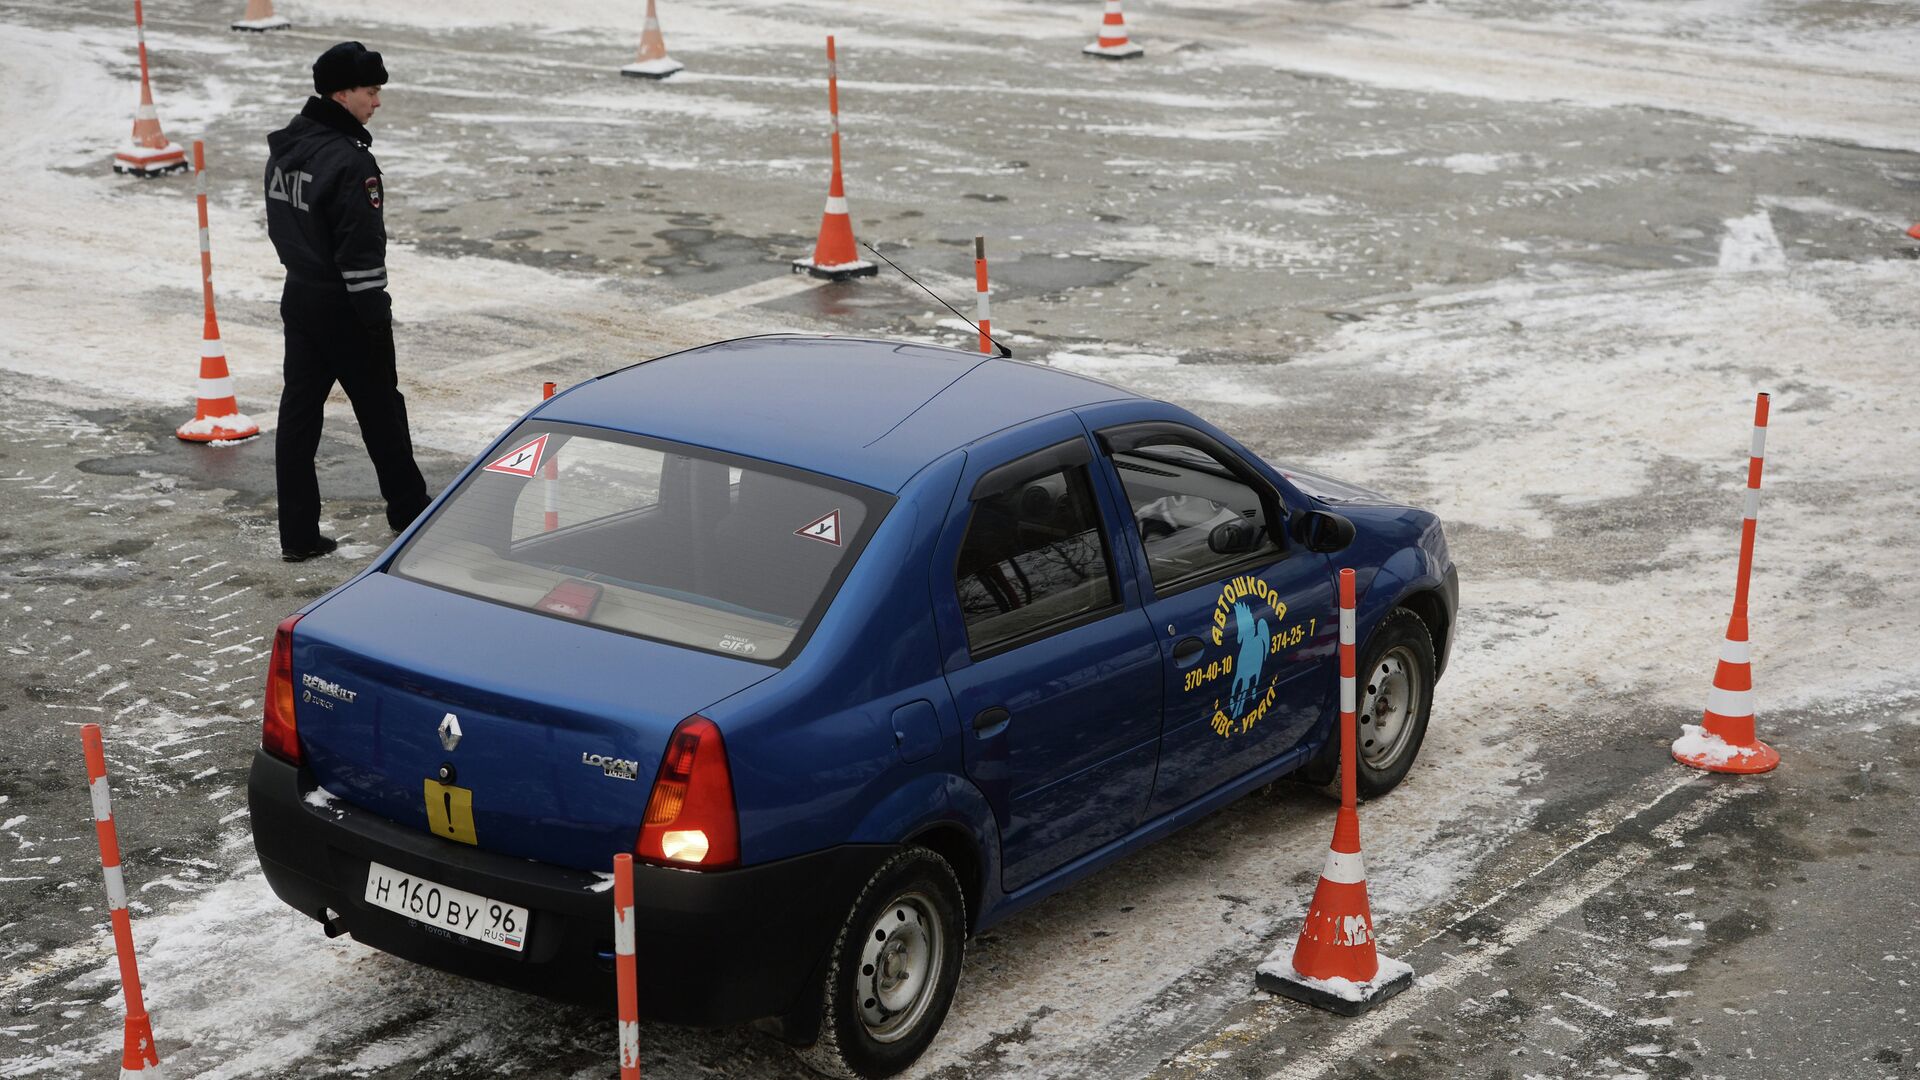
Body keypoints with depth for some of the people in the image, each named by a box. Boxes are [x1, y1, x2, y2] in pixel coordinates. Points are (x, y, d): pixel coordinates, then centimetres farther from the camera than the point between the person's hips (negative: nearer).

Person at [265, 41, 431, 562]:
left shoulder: (284, 147, 6)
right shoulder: (349, 161, -22)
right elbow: (360, 251, -22)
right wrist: (376, 313, -16)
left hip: (298, 299, 8)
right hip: (345, 307, -8)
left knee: (298, 411, 8)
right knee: (381, 408, 10)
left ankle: (298, 534, 9)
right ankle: (408, 510, 25)